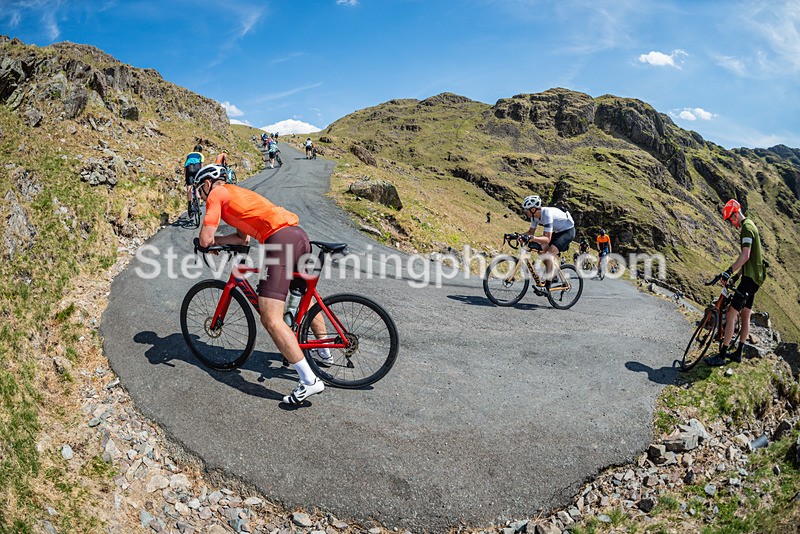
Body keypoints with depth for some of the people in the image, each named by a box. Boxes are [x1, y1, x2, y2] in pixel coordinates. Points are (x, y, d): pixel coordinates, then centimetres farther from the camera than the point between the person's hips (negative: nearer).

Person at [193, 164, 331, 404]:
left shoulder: (216, 194, 7)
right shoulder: (238, 192, 33)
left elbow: (205, 239, -1)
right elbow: (243, 238, 33)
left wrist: (210, 241, 22)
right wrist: (216, 240, 23)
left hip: (280, 240, -10)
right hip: (300, 233, 10)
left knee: (271, 319, -11)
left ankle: (309, 380, -15)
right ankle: (324, 350, 48)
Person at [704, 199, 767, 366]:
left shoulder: (747, 227, -14)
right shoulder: (750, 226, 19)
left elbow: (746, 255, -27)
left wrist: (729, 272, -31)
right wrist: (737, 274, 24)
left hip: (751, 278, -11)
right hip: (754, 277, 11)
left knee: (731, 314, -13)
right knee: (745, 316, 14)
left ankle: (722, 355, -14)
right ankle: (738, 353, 22)